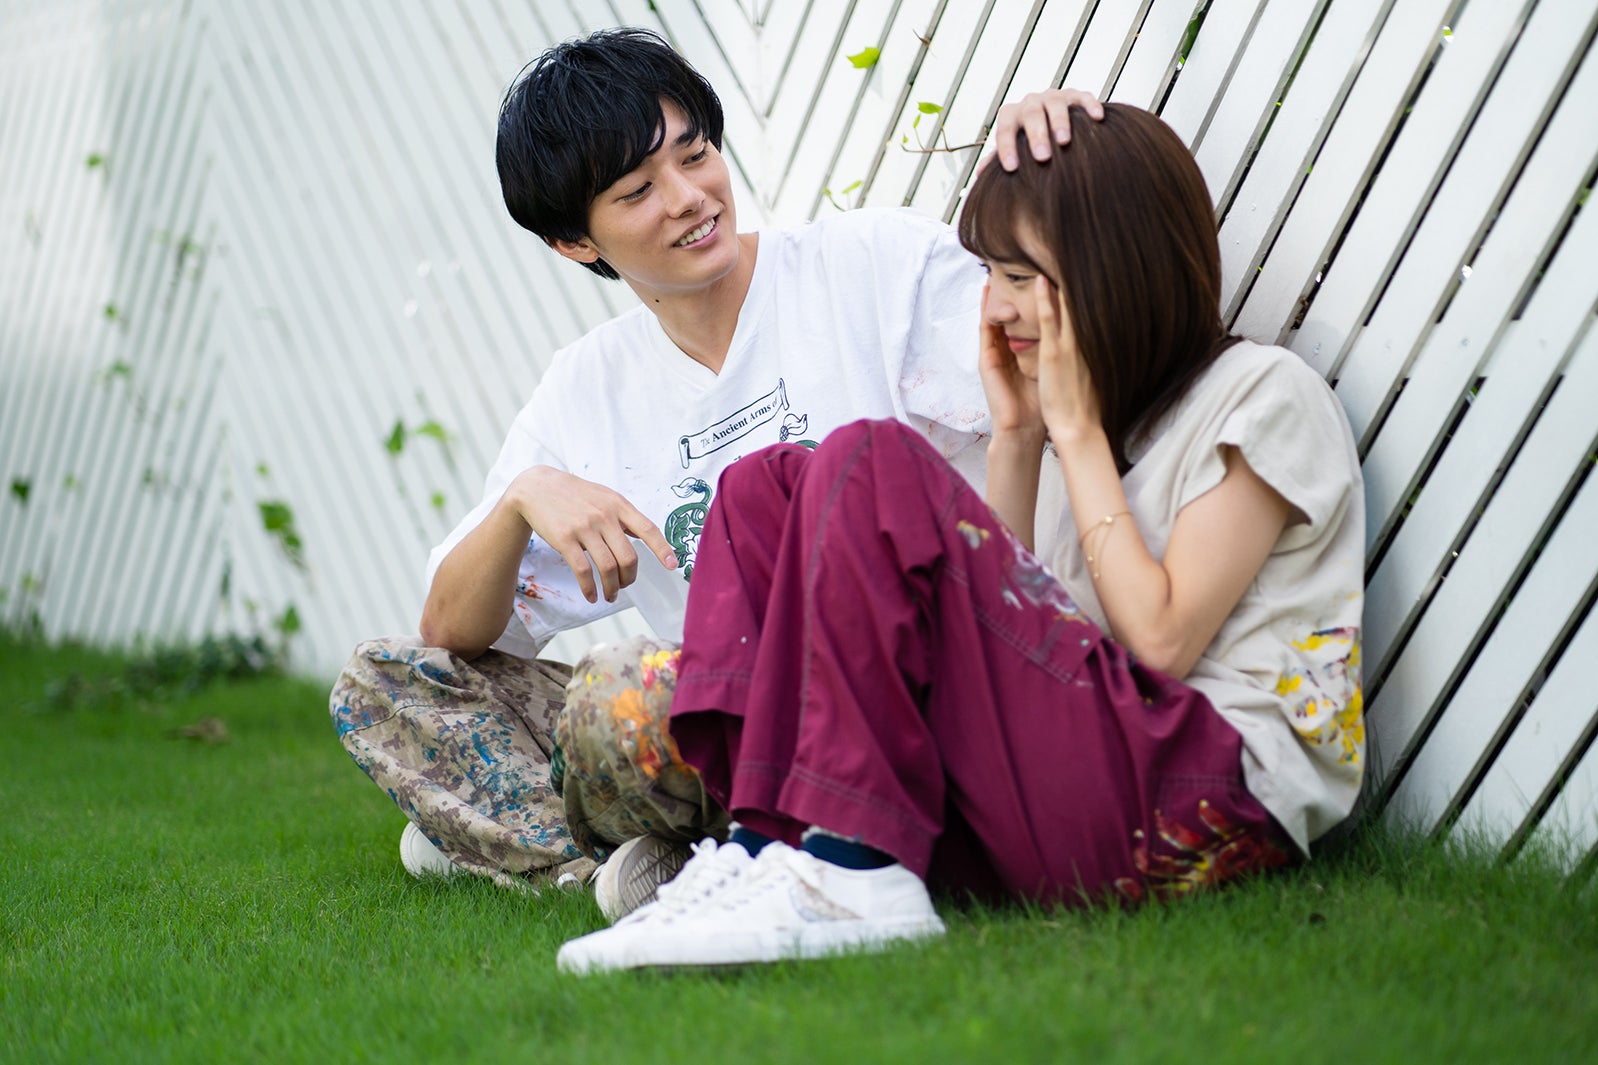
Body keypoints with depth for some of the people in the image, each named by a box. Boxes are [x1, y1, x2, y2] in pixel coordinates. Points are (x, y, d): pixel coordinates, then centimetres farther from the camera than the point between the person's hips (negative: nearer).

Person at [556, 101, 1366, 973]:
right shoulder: (1114, 409, 24)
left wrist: (1077, 430, -2)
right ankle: (761, 850, -19)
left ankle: (851, 876, -26)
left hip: (1218, 802, -8)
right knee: (768, 485, 4)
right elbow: (1010, 627, 15)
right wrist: (1015, 436, 10)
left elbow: (1162, 636, -10)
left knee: (871, 467, -19)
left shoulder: (1264, 393, 2)